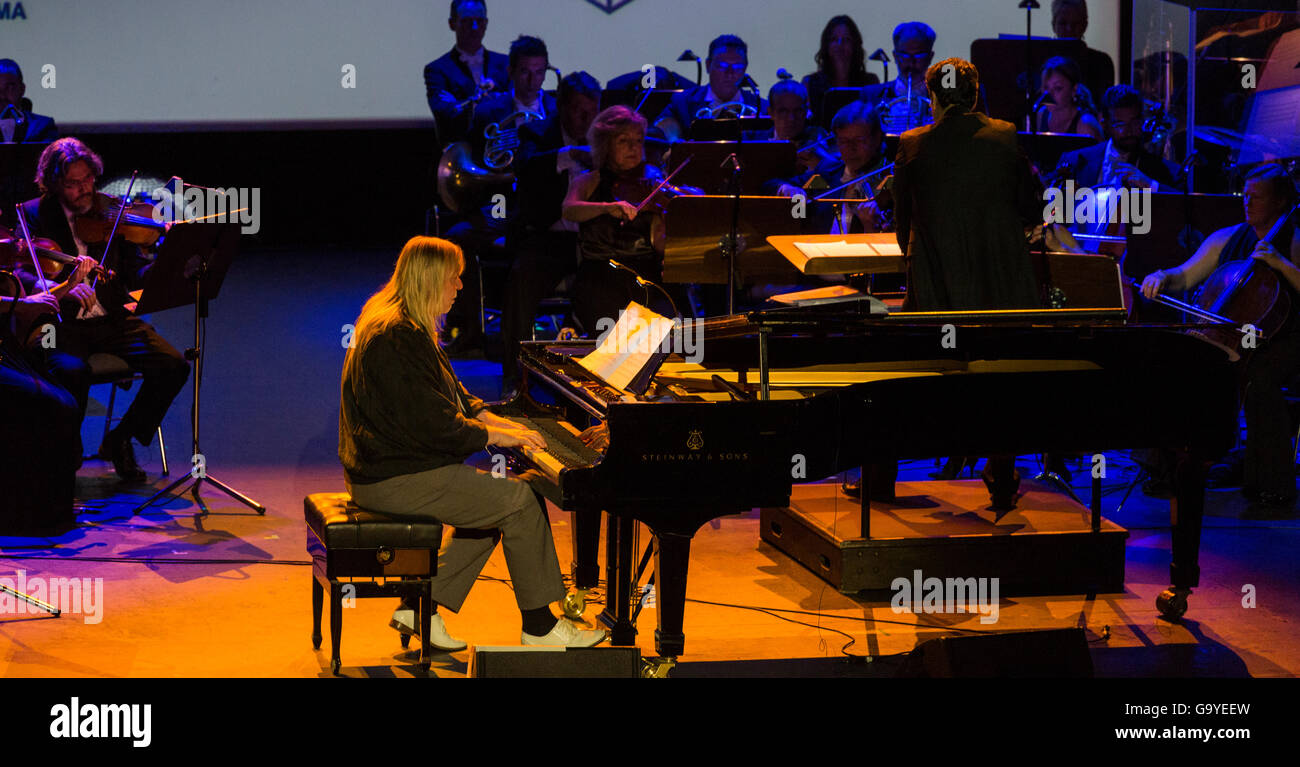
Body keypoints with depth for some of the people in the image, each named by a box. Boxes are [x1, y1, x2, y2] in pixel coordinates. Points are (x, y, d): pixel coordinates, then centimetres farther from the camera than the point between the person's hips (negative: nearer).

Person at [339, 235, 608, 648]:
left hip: (387, 465, 11)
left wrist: (487, 418, 9)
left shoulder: (407, 327, 14)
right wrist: (494, 436, -13)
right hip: (395, 481, -11)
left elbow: (447, 392, 24)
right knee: (519, 499, -10)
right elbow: (430, 421, -23)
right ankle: (539, 626, -1)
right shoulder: (397, 338, -21)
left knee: (495, 499, 13)